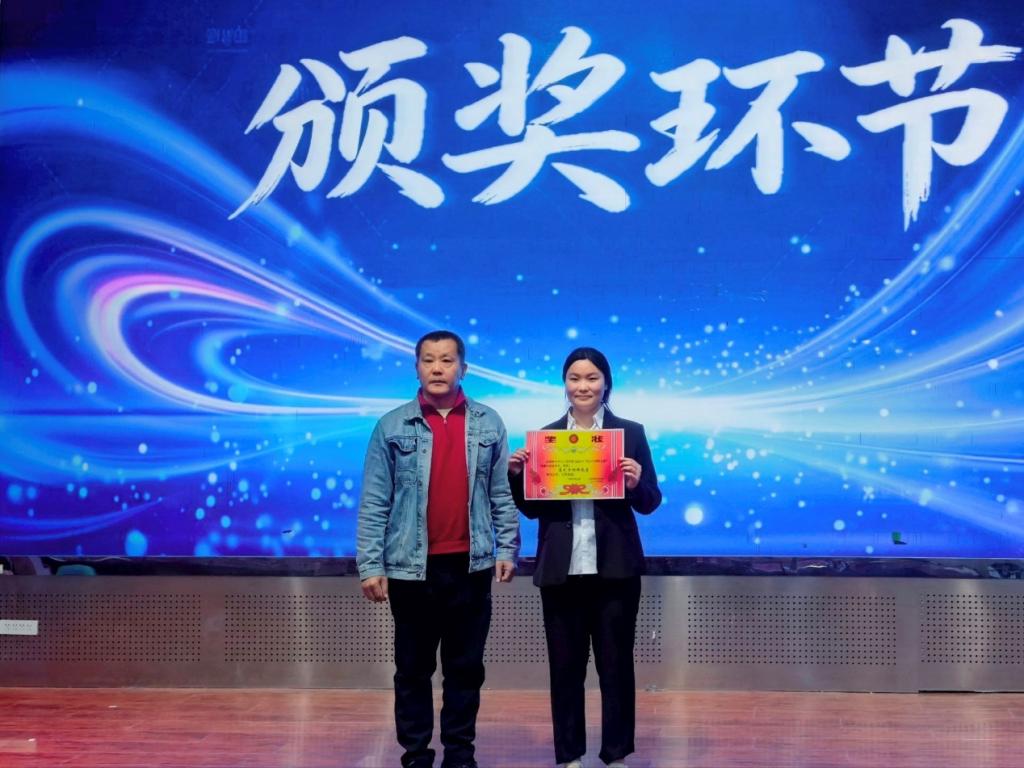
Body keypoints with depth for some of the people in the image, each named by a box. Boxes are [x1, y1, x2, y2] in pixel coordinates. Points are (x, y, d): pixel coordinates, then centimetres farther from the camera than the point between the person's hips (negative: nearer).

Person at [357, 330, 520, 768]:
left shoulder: (488, 424, 4)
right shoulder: (392, 427, -1)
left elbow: (503, 495, 7)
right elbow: (374, 502, -2)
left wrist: (507, 549, 0)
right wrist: (370, 564, -7)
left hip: (470, 566, 1)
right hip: (411, 568, -1)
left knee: (466, 667, 10)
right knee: (413, 668, 8)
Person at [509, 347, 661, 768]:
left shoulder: (631, 433, 3)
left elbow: (650, 502, 1)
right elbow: (532, 508, 7)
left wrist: (636, 484, -19)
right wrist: (517, 476, -10)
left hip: (614, 568, -1)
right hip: (560, 569, 2)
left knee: (616, 663, 6)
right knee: (564, 665, 8)